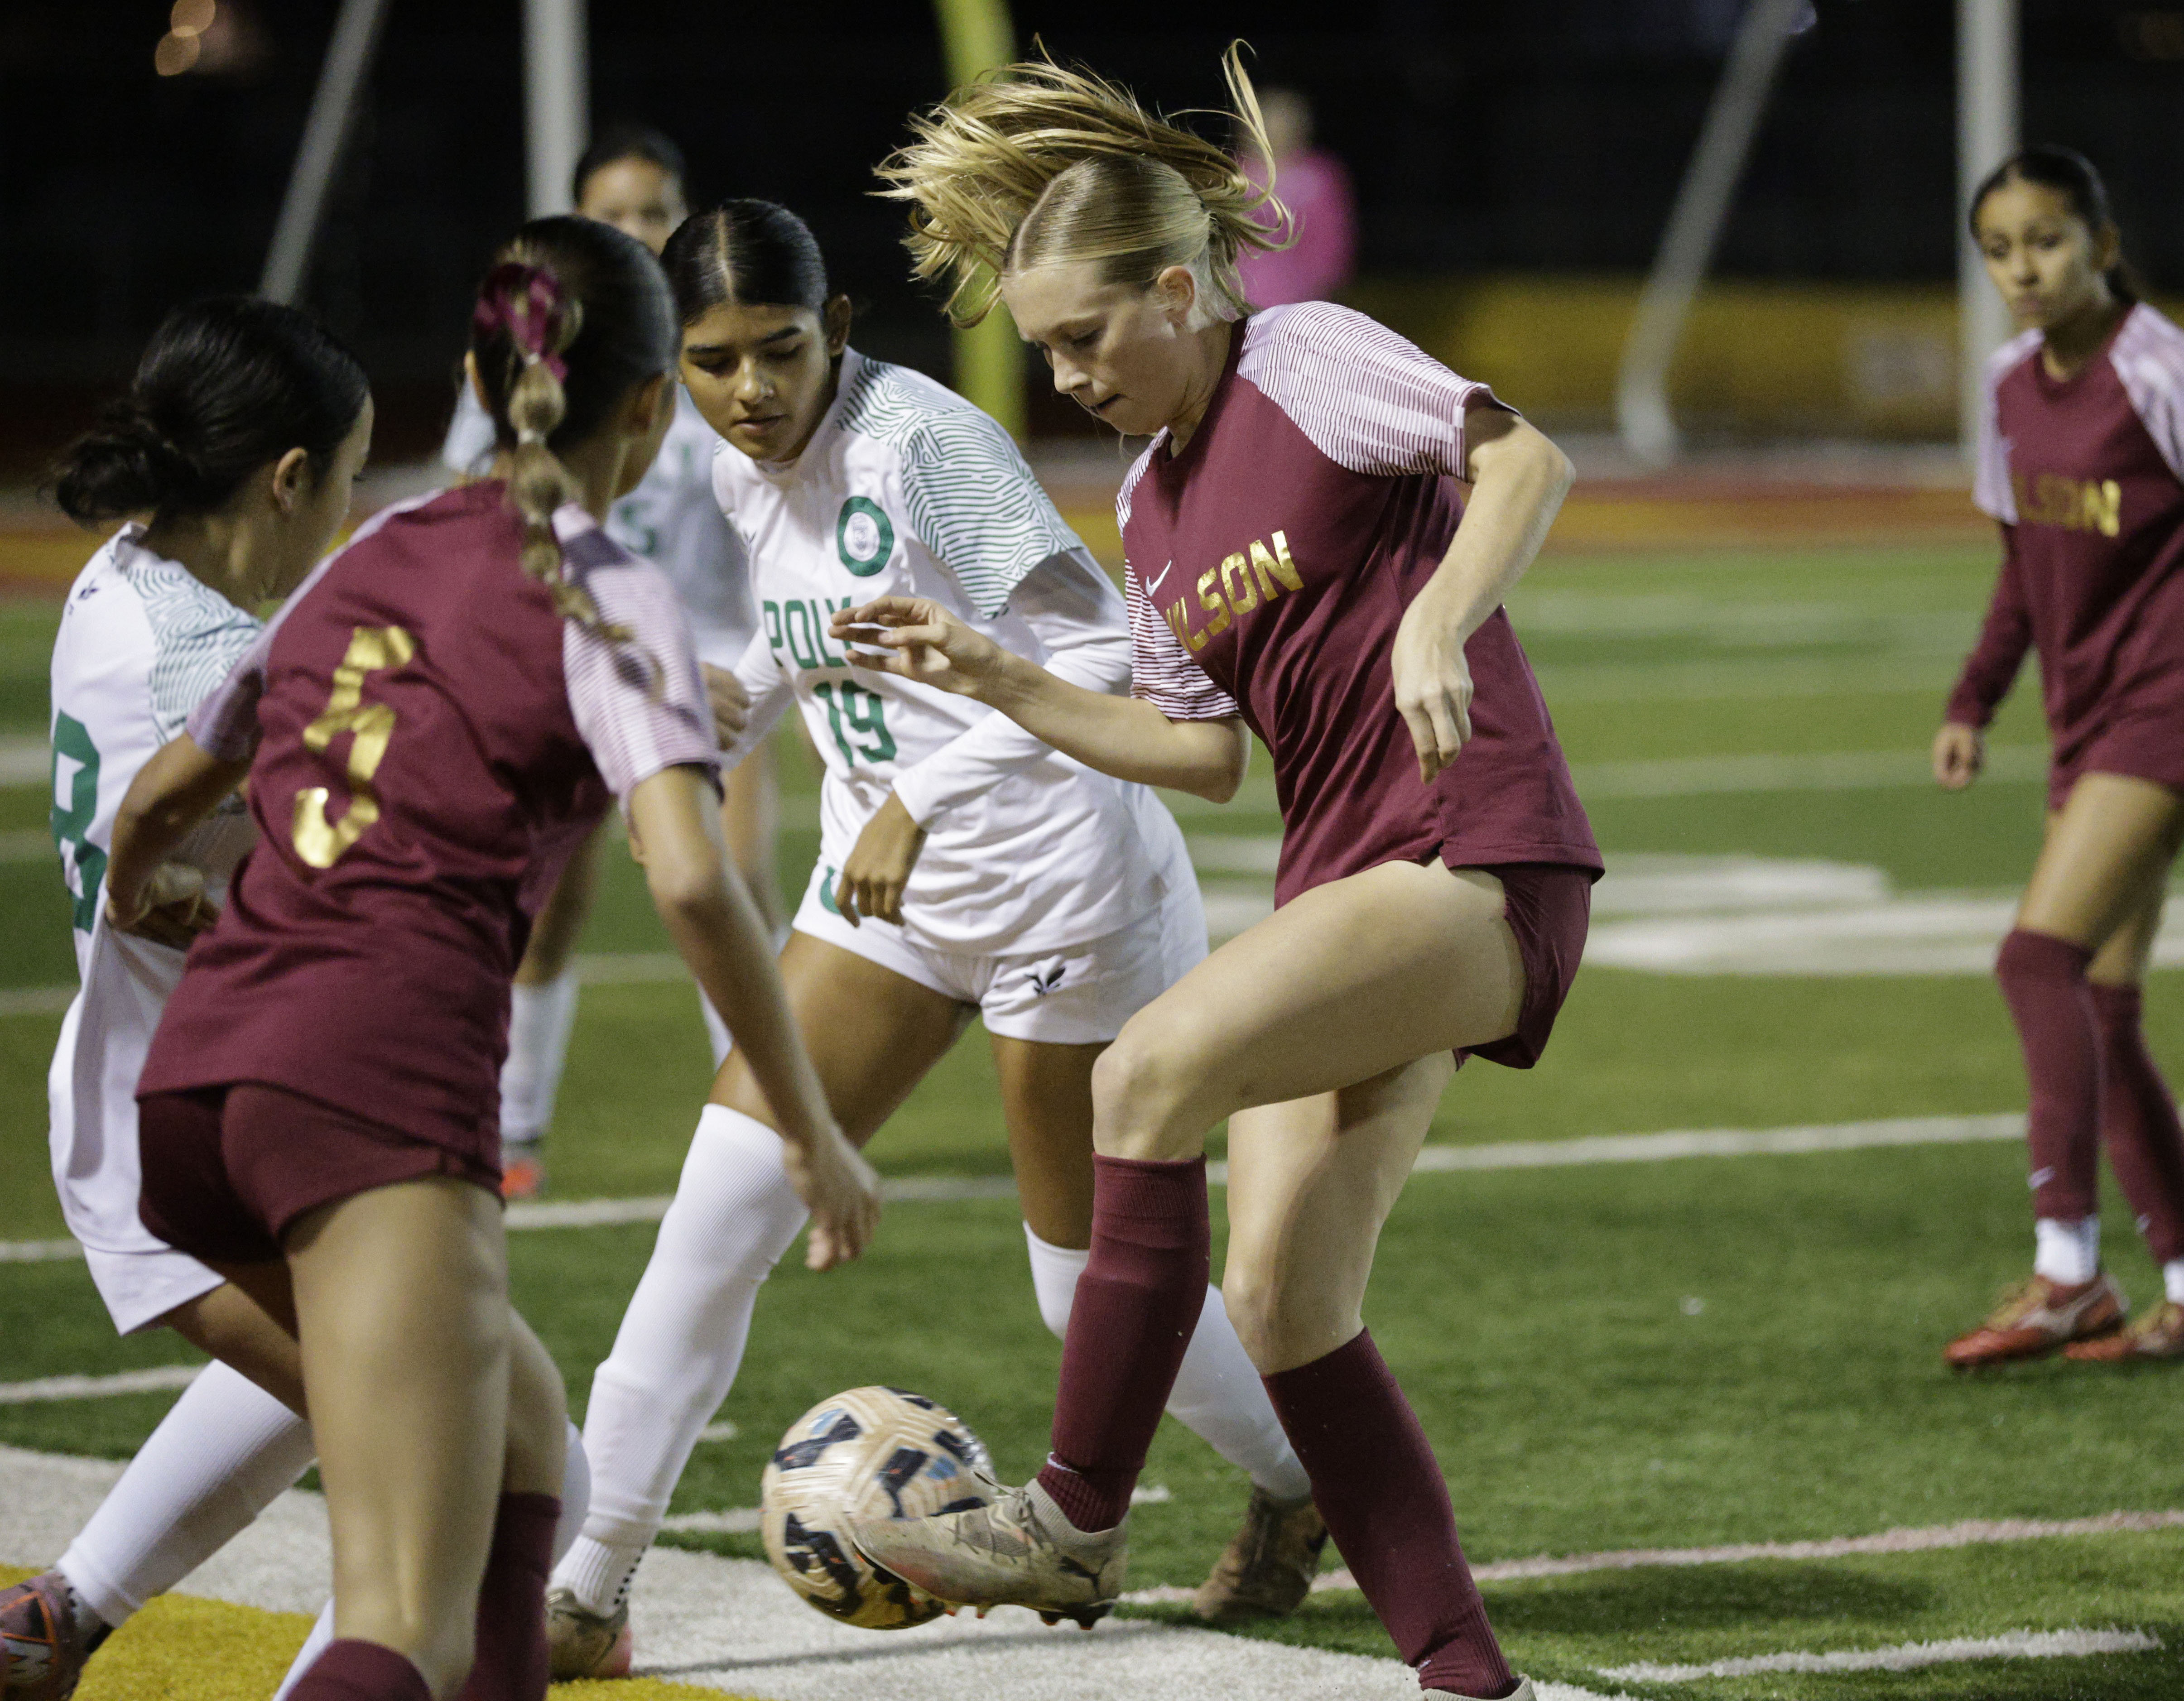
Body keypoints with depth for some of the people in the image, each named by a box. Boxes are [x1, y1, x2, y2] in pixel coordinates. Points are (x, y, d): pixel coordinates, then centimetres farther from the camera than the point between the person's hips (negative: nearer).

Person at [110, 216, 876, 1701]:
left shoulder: (373, 559, 22)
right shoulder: (604, 598, 3)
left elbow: (160, 799, 31)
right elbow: (691, 880, -12)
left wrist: (133, 921, 53)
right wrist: (813, 1134, -2)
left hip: (196, 1076, 8)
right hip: (386, 1073, -8)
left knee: (516, 1422, 30)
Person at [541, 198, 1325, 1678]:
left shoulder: (922, 441, -21)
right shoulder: (734, 485, 1)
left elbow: (1096, 649, -22)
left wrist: (919, 802, -26)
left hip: (1057, 876, -7)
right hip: (889, 888, 7)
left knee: (1095, 1276, 5)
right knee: (722, 1207, -6)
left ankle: (1304, 1491, 34)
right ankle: (589, 1594, -1)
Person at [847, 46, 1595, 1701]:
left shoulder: (1308, 360, -5)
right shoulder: (1154, 505, 17)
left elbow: (1525, 459, -15)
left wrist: (1435, 622, -30)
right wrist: (994, 682, 13)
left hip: (1479, 860, -9)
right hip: (1342, 880, 9)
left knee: (1154, 1067, -24)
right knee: (1282, 1300, -1)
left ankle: (1074, 1523, -18)